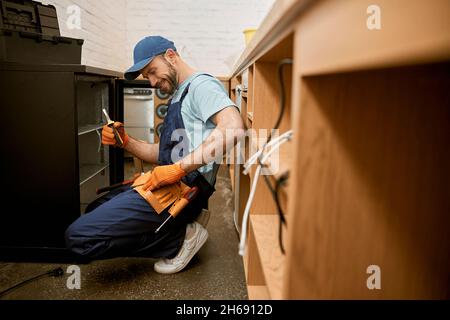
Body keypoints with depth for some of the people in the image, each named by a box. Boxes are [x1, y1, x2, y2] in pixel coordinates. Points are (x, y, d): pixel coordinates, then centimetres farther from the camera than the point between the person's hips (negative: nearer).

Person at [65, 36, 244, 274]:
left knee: (78, 236, -15)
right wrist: (125, 142, 7)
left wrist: (178, 169, -27)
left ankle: (180, 238, -4)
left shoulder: (201, 84, -7)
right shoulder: (179, 96, 25)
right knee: (94, 211, 22)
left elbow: (234, 129, -27)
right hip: (168, 186, 11)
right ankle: (176, 231, 9)